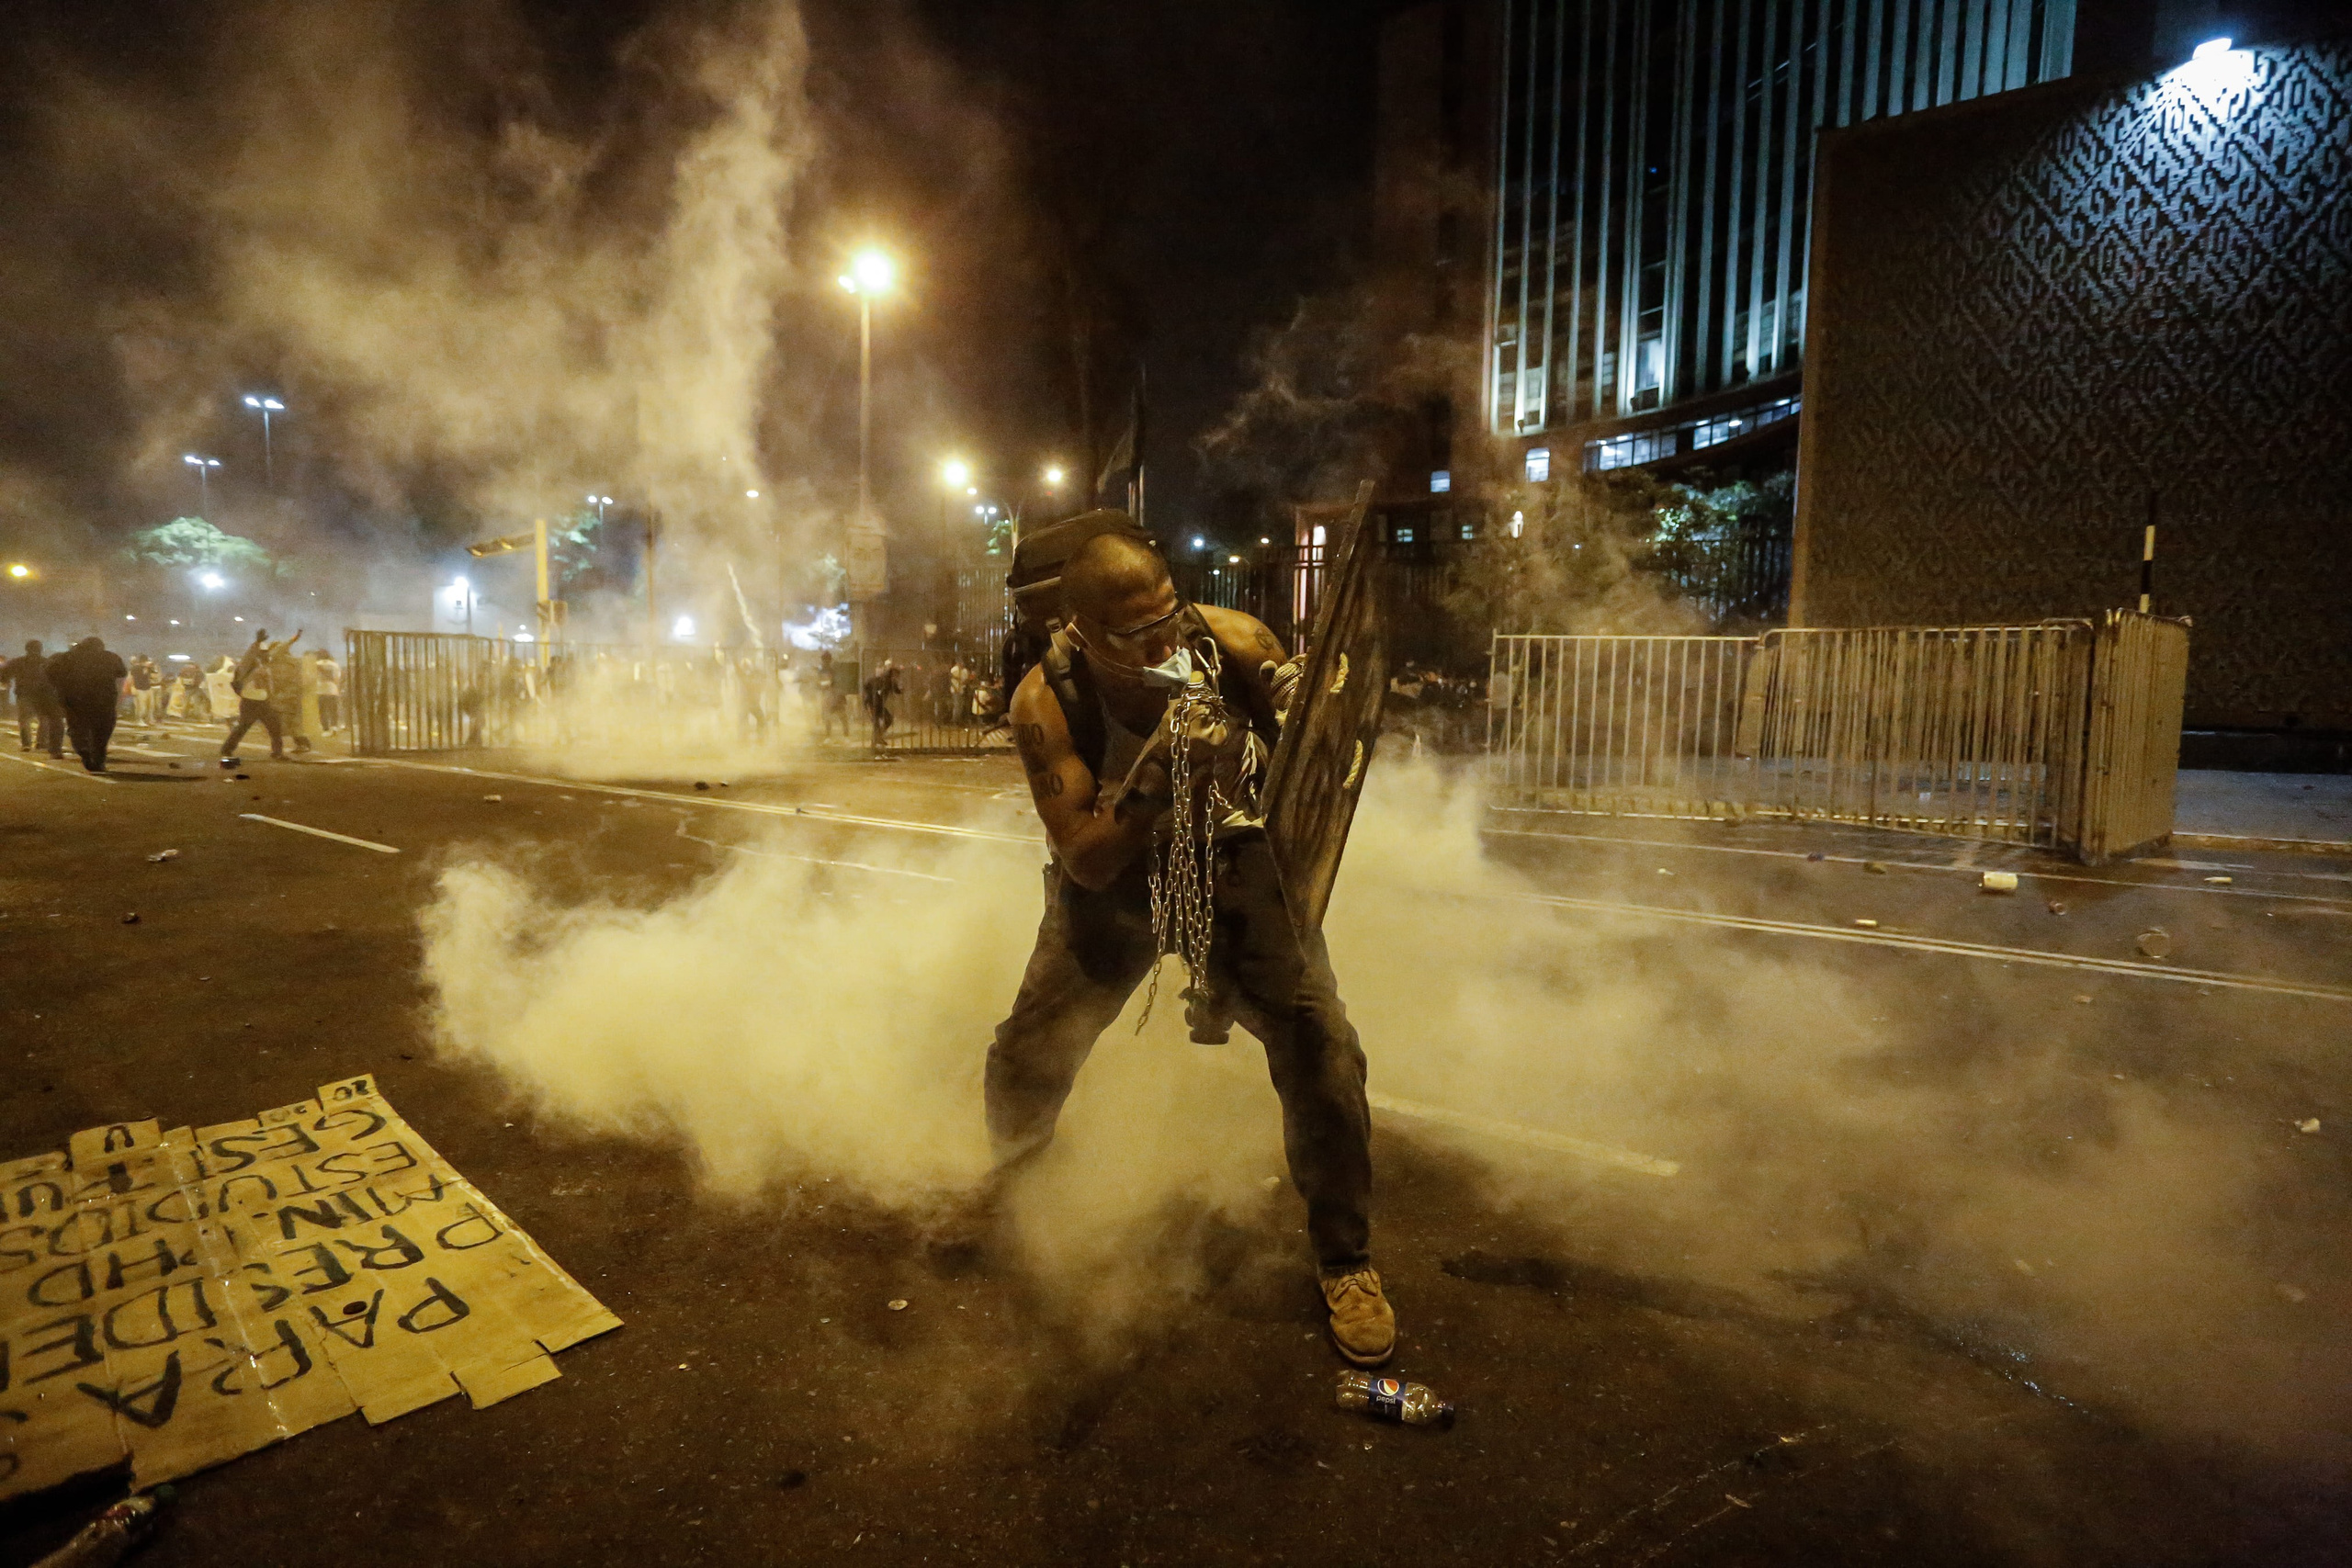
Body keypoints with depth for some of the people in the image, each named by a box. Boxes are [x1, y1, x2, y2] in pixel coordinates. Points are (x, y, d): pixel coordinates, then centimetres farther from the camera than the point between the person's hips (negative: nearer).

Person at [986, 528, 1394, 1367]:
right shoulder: (1046, 701, -25)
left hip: (1230, 859, 0)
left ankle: (1345, 1261, 13)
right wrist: (1154, 779, -44)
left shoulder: (1232, 642, -24)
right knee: (1026, 1058, 2)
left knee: (1320, 1046, -12)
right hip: (1115, 873, 0)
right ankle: (1014, 1177, 41)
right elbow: (1085, 862, -27)